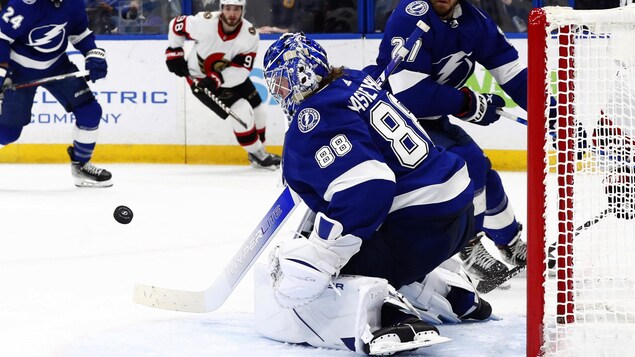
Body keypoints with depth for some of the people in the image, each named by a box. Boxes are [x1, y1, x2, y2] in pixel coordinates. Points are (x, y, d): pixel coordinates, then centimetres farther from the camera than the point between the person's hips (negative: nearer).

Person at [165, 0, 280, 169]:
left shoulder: (250, 34, -20)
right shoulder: (204, 23, -28)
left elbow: (242, 68, -23)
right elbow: (176, 24, -10)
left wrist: (217, 79, -36)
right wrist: (174, 53, -11)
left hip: (231, 77, 5)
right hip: (200, 78, -5)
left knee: (258, 112, 9)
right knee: (242, 112, -17)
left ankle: (258, 152, 32)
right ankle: (257, 154, 2)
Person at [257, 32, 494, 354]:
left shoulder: (313, 122, -16)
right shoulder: (355, 81, 12)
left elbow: (364, 188, -30)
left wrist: (316, 255, -32)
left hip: (415, 228, -10)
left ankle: (383, 320, -33)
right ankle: (456, 295, 33)